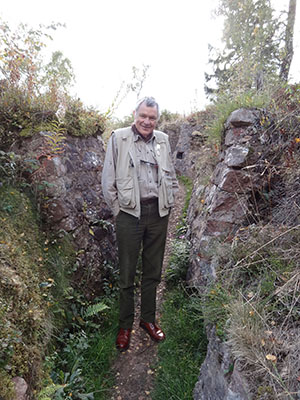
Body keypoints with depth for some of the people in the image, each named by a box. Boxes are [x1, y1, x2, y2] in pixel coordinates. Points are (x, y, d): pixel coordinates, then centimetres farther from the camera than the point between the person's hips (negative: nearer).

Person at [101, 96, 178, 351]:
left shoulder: (163, 140, 12)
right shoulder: (119, 138, 0)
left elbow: (172, 175, 18)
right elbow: (108, 178, -1)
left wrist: (169, 203, 9)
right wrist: (117, 208, -4)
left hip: (158, 212, 4)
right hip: (129, 213, -3)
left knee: (153, 271, 14)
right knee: (127, 273, 6)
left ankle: (148, 319, 33)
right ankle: (125, 325, 26)